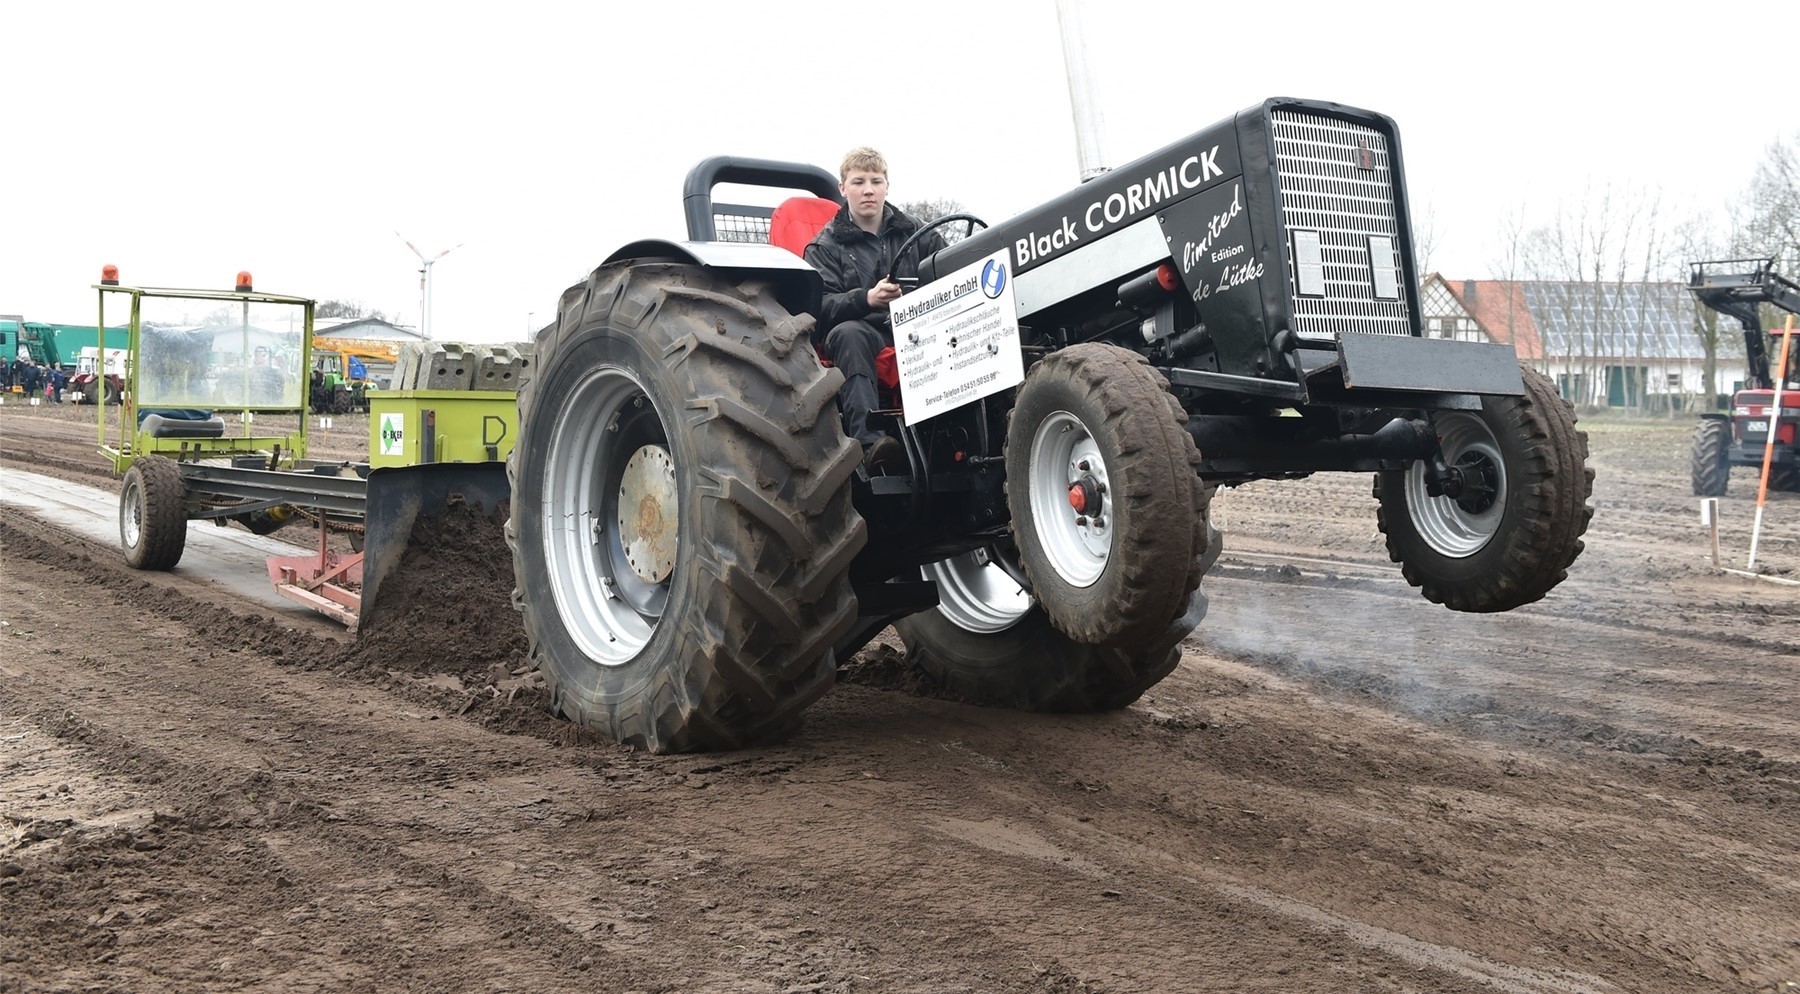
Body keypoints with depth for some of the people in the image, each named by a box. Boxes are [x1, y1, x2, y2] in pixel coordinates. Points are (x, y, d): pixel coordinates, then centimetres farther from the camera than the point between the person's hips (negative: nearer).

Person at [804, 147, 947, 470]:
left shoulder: (912, 231, 19)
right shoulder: (826, 246, 11)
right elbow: (820, 306, -3)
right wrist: (866, 299, -23)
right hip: (864, 335, -1)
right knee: (848, 334, -39)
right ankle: (870, 439, -51)